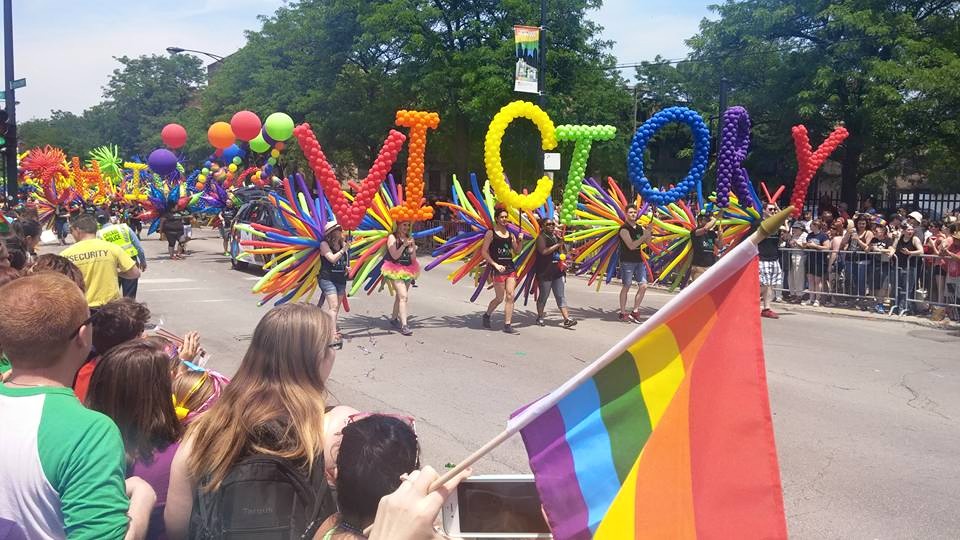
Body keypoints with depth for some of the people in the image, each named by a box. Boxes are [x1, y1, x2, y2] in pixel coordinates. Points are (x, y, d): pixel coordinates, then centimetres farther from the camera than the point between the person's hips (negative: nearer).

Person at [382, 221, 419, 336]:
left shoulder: (409, 238, 9)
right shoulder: (392, 237, -7)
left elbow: (413, 258, 5)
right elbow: (395, 256, -15)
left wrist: (413, 247, -11)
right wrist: (404, 245, -20)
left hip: (407, 270, 6)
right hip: (395, 270, -6)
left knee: (399, 296, 16)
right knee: (403, 296, -18)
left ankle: (394, 319, 33)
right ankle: (404, 325, -23)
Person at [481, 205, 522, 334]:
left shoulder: (510, 234, 12)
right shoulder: (491, 233, -3)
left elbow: (517, 251, 16)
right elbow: (484, 252, -7)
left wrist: (520, 241, -3)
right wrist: (495, 265, -15)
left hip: (510, 267, 5)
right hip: (497, 268, -5)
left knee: (510, 296, -3)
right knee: (500, 298, 1)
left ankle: (507, 325, 1)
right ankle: (487, 315, 28)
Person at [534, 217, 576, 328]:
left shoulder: (556, 236, 14)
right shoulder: (541, 237, -6)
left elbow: (564, 252, 22)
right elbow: (544, 251, -23)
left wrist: (562, 242, 3)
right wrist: (557, 244, -18)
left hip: (558, 272, 6)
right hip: (545, 272, -6)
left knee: (560, 296, 2)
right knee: (543, 296, 4)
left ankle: (566, 319, -4)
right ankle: (540, 317, 18)